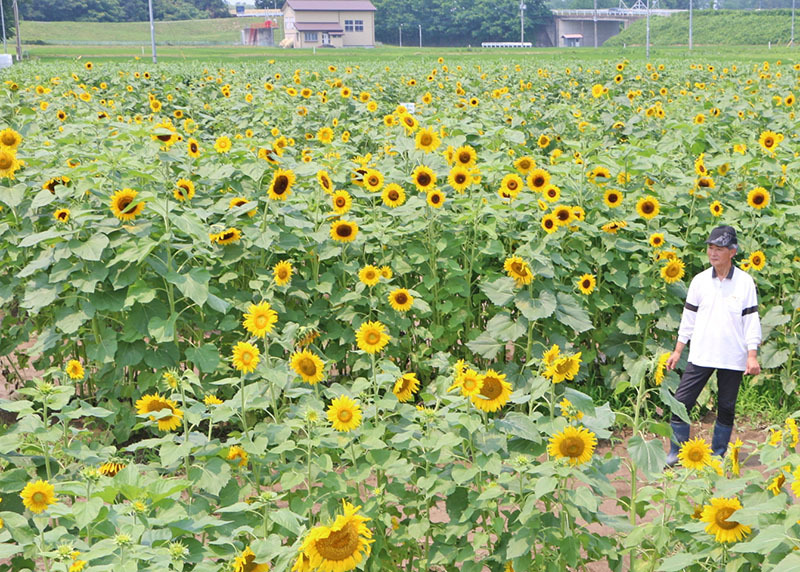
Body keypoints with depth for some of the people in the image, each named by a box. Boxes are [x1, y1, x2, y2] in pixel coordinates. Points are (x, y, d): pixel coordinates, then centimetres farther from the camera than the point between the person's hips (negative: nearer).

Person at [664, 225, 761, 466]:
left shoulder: (745, 282, -1)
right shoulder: (700, 280, 5)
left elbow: (751, 319, 0)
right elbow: (689, 317, 10)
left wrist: (752, 355, -5)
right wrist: (677, 351, 9)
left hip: (733, 358, -1)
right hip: (701, 355, 2)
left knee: (726, 408, 6)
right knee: (681, 402, -5)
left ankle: (718, 456, 20)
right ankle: (676, 453, 7)